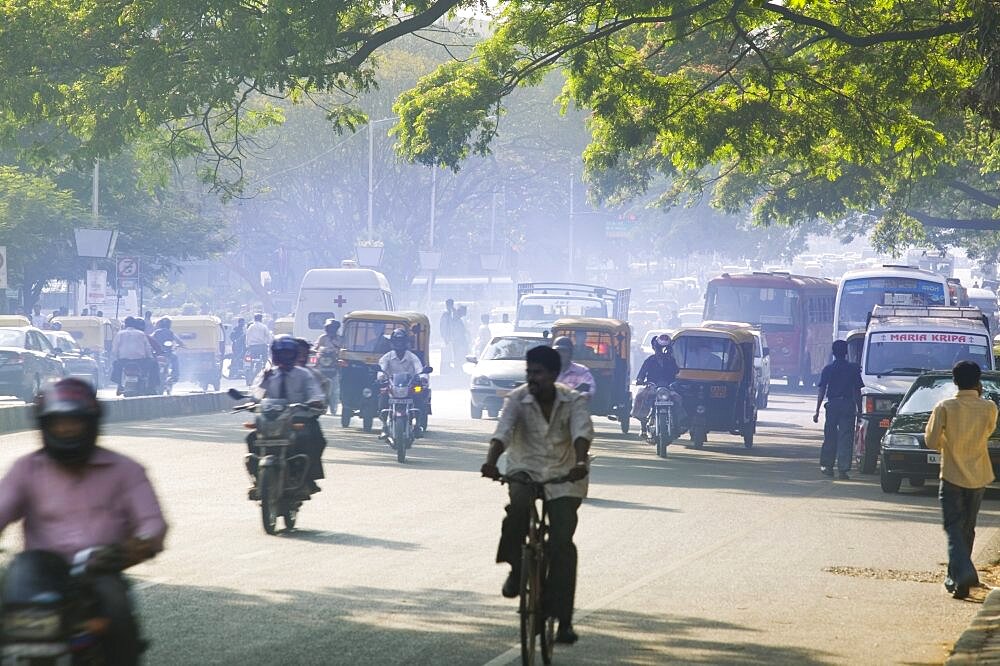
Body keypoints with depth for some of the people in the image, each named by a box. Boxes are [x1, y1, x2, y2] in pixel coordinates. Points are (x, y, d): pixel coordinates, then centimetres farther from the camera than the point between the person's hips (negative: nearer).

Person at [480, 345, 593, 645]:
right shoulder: (518, 399, -9)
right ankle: (516, 568, -11)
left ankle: (563, 618, -7)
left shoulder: (573, 401, -10)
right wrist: (491, 461, -43)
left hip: (563, 477, 0)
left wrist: (581, 462, -49)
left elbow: (582, 430, -28)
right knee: (519, 504, -34)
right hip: (525, 470, 0)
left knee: (562, 542, -12)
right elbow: (503, 431, -23)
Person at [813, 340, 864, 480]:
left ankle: (827, 465, 17)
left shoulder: (828, 369, 1)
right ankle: (843, 469, -6)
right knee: (846, 438, -1)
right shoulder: (853, 369, 1)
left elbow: (822, 391, -1)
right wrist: (859, 410, 7)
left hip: (832, 405, 1)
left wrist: (817, 411, 1)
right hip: (848, 405, 0)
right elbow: (857, 391, 1)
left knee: (830, 436, 13)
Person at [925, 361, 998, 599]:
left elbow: (931, 441, -9)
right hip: (979, 476, 3)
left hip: (952, 476, -3)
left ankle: (963, 573, -23)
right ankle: (957, 577, 25)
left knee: (954, 528, -2)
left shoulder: (945, 407, -11)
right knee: (967, 528, 17)